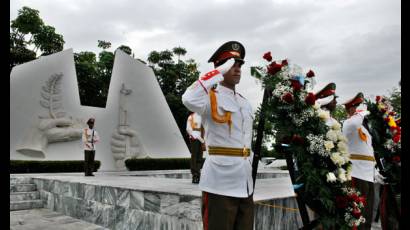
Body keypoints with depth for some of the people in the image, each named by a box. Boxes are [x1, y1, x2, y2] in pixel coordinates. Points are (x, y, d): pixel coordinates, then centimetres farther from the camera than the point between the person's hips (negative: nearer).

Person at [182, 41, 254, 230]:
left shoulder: (245, 103, 15)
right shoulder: (211, 97, -8)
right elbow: (189, 99, -32)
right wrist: (219, 72, -24)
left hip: (245, 182, 8)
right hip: (220, 182, -7)